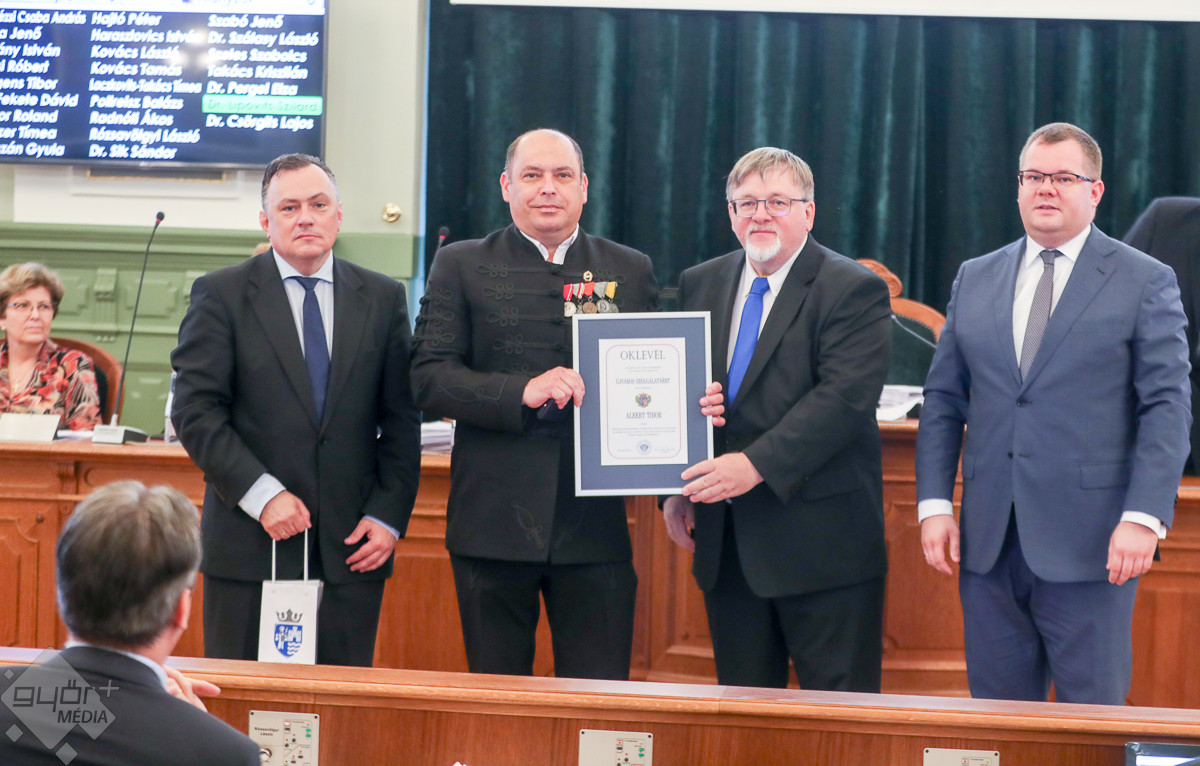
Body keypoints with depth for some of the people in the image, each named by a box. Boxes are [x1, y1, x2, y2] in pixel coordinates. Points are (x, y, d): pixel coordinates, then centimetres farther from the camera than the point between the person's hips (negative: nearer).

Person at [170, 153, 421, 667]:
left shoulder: (383, 298, 10)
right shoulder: (221, 295, 2)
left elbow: (402, 420, 10)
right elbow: (196, 412, -4)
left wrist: (388, 516, 0)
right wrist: (261, 494, -14)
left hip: (352, 547, 2)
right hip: (249, 547, -2)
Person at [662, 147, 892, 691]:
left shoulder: (853, 290, -6)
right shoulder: (699, 286, 14)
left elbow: (845, 396, -17)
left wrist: (757, 464, -24)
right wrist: (678, 490, 7)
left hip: (821, 539, -6)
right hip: (726, 542, 6)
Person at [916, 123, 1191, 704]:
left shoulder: (1146, 282, 1)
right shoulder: (975, 280, 14)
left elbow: (1167, 408, -4)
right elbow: (943, 400, 14)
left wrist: (1143, 518, -14)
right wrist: (934, 504, 3)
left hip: (1089, 546, -4)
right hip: (989, 542, 4)